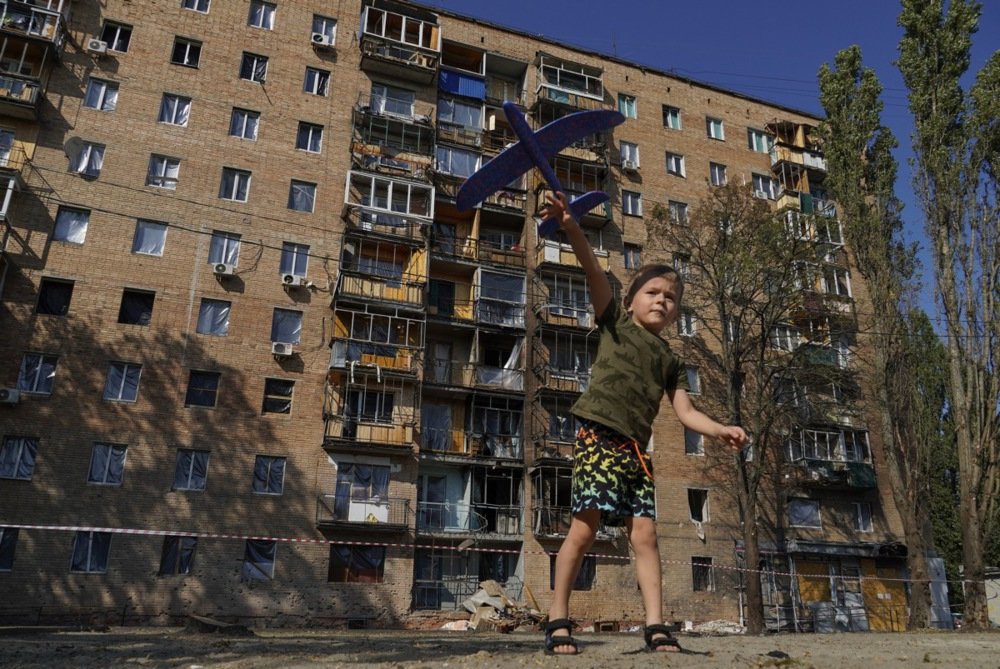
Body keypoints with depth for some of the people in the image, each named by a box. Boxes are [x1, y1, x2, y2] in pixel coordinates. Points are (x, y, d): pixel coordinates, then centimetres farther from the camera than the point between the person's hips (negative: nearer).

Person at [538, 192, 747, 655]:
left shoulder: (670, 360, 21)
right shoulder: (615, 322, 10)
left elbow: (685, 412, 16)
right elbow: (593, 271, -6)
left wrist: (722, 430, -3)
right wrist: (572, 227, -20)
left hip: (635, 449, 5)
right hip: (598, 436, -5)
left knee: (645, 533, 0)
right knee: (585, 526, -10)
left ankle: (656, 627, 4)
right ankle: (558, 619, -1)